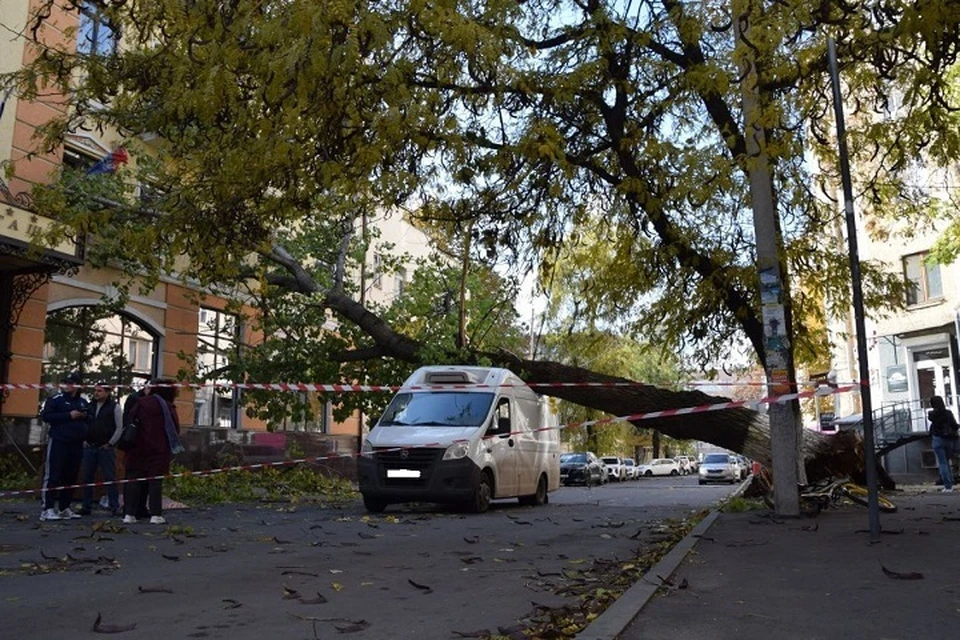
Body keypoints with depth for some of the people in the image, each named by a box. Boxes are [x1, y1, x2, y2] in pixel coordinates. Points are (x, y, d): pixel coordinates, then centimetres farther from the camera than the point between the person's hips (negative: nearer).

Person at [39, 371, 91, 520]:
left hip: (76, 445, 5)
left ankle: (64, 508, 17)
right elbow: (45, 416, -11)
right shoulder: (56, 399, -2)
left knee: (70, 477, 9)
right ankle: (47, 509, -8)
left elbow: (89, 421, 25)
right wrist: (69, 415, -15)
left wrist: (85, 416, 0)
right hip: (58, 442, -5)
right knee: (53, 476, -9)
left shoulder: (83, 402, 14)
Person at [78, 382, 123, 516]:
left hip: (106, 448, -5)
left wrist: (110, 443, -8)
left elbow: (120, 427, -5)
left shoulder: (115, 407, -3)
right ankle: (86, 506, 16)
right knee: (87, 477, 8)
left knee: (110, 478, -2)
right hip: (89, 447, 5)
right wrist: (84, 440, 7)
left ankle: (114, 507, 2)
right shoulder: (90, 406, 11)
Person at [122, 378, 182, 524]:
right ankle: (155, 514, -1)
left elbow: (130, 421, 0)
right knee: (156, 481, 1)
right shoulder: (168, 407, -5)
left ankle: (129, 514, 6)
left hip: (138, 448, 2)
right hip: (159, 450, -2)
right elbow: (176, 429, -4)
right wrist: (171, 448, 11)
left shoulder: (141, 403, 1)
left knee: (133, 480, 8)